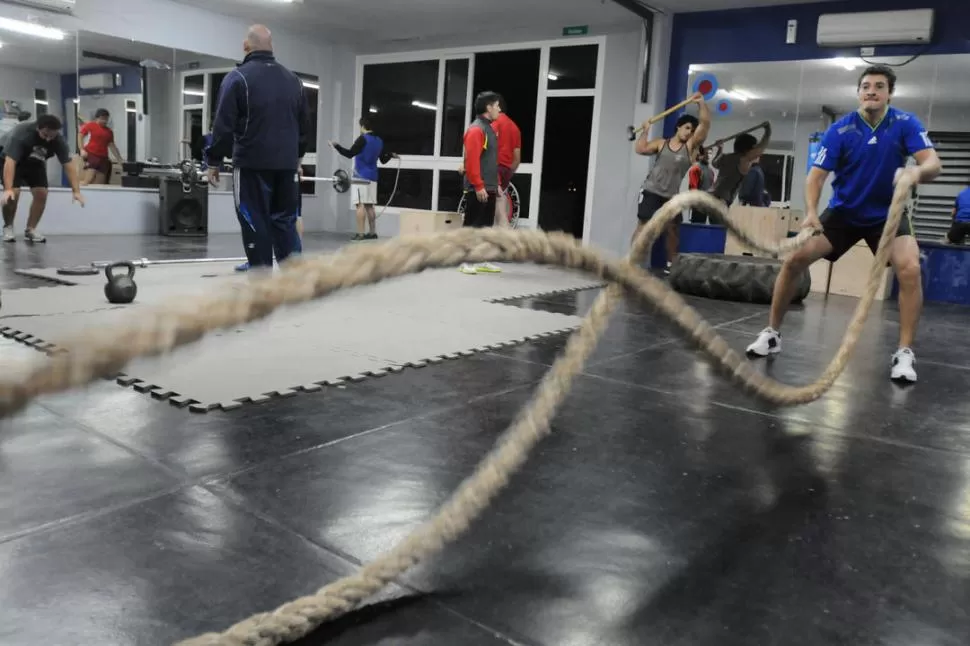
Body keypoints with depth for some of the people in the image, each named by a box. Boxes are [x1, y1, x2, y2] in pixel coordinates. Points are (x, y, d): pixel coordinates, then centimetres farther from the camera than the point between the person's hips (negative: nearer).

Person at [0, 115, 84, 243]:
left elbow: (68, 164, -24)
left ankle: (30, 230, 5)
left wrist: (76, 191, -33)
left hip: (34, 162, 4)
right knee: (13, 193, -21)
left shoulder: (59, 139, -25)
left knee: (41, 194, -11)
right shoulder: (21, 132, -37)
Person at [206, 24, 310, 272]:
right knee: (286, 223, 10)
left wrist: (214, 161, 1)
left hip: (252, 164, -5)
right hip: (286, 164, 5)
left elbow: (224, 126, -7)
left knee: (256, 224, 0)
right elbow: (304, 125, 20)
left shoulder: (237, 77, -4)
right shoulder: (293, 79, 13)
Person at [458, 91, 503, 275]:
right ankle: (465, 262, 1)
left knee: (486, 226, 11)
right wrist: (478, 186, -22)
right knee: (471, 225, -4)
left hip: (490, 188, 9)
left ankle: (482, 261, 17)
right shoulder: (476, 129, -12)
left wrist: (496, 184, 19)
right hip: (478, 189, -9)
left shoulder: (490, 128, 18)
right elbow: (471, 161, -20)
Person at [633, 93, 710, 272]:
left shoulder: (691, 146, 5)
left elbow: (705, 123, -5)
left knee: (673, 230, 7)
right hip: (651, 191, -2)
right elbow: (640, 149, -3)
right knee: (643, 225, -6)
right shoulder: (661, 143, 6)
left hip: (671, 196, 3)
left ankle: (671, 264, 20)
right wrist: (646, 131, 1)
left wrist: (701, 102, -11)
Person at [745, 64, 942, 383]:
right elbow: (816, 175, -16)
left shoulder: (906, 124, -11)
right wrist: (810, 211, -35)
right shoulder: (840, 130, -11)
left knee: (909, 269, -25)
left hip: (888, 214, -1)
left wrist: (918, 170, -47)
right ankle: (772, 333, 1)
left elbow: (933, 163, -21)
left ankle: (905, 352, -13)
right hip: (843, 212, 1)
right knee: (794, 259, -14)